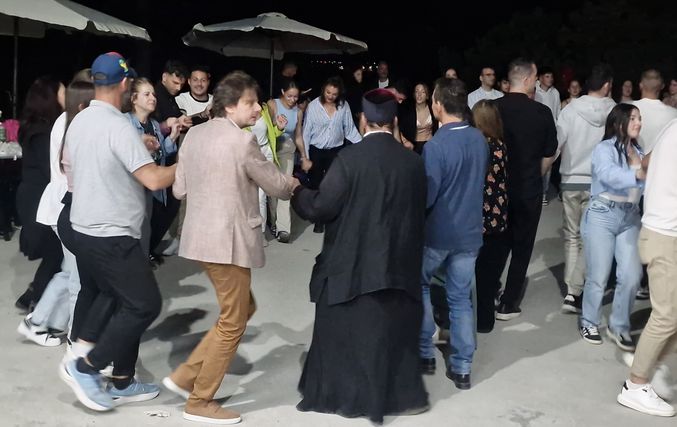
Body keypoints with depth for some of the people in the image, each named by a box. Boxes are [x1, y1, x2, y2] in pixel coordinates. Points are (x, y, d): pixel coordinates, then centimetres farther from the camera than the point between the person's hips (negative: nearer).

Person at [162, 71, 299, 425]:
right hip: (229, 240, -9)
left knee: (243, 308, 21)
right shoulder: (243, 141, -16)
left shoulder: (194, 134, 7)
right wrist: (293, 183, 17)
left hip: (201, 236, 9)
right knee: (232, 323, 6)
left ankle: (186, 375, 22)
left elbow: (179, 190, 10)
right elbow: (276, 185, -5)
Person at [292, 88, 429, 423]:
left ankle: (340, 394, 25)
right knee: (393, 330, 17)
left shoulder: (349, 158, -16)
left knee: (345, 330, 13)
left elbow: (321, 207, -14)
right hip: (398, 262, 3)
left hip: (352, 262, -3)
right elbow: (419, 211, 6)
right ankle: (403, 393, 26)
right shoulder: (413, 162, -4)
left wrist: (296, 193, 6)